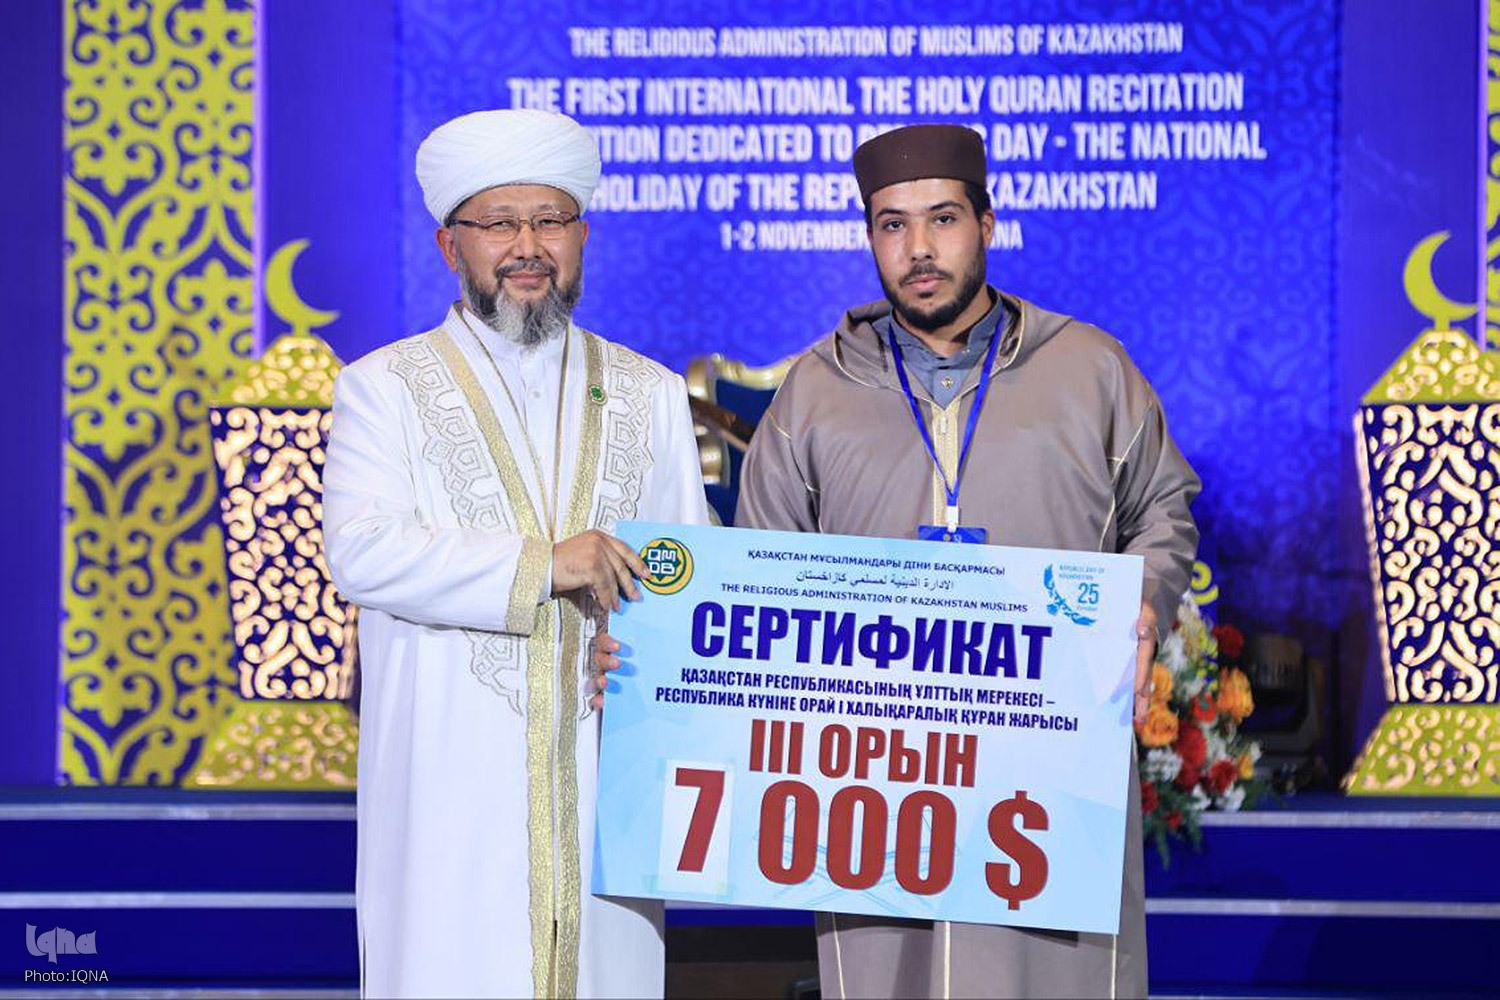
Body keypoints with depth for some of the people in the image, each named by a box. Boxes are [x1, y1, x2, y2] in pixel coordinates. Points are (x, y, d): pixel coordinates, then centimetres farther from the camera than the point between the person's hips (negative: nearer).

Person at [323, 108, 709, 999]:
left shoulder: (651, 396, 17)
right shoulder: (387, 387, 7)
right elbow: (362, 551, -9)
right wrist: (538, 566, -16)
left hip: (605, 781, 3)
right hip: (448, 787, -2)